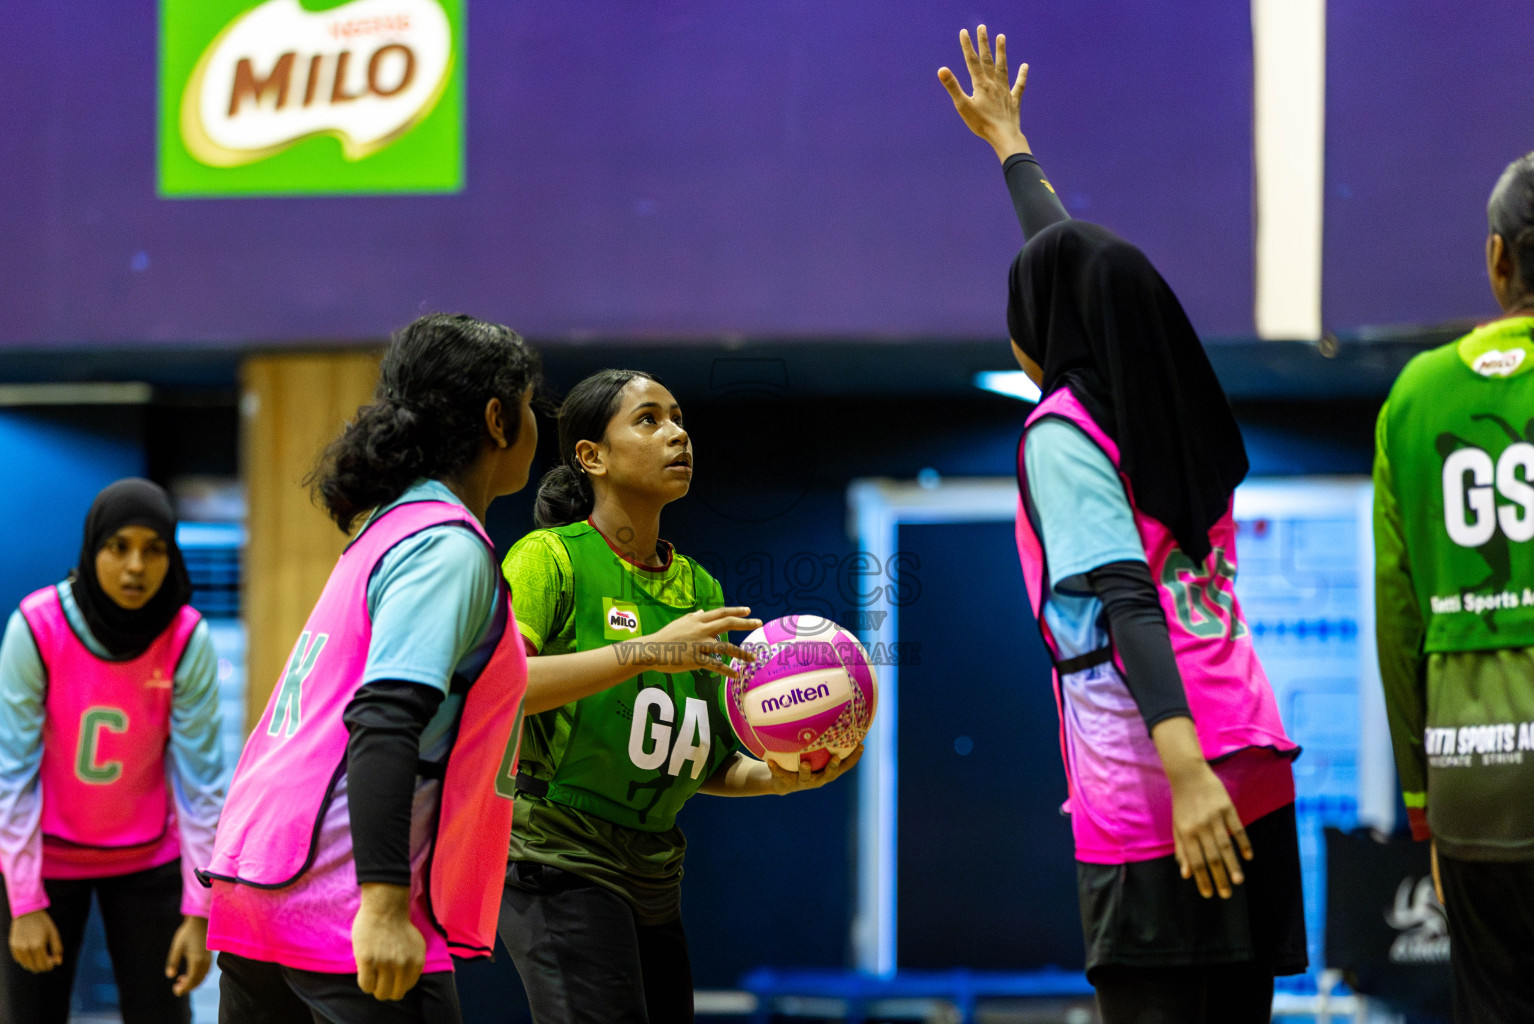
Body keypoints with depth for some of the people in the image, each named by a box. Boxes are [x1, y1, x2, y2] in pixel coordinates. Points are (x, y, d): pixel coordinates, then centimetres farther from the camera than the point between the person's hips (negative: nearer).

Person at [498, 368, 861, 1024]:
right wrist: (645, 651, -27)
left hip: (653, 879, 7)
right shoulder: (550, 557, -6)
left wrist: (781, 776, -4)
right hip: (559, 861, -7)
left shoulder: (700, 590, 14)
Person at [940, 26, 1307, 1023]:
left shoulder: (1062, 430, -6)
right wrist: (1009, 142, 47)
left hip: (1148, 802, -7)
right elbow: (1088, 273, 32)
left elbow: (1129, 602, -19)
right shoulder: (1172, 402, 15)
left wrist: (1186, 770, -29)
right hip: (1252, 775, 8)